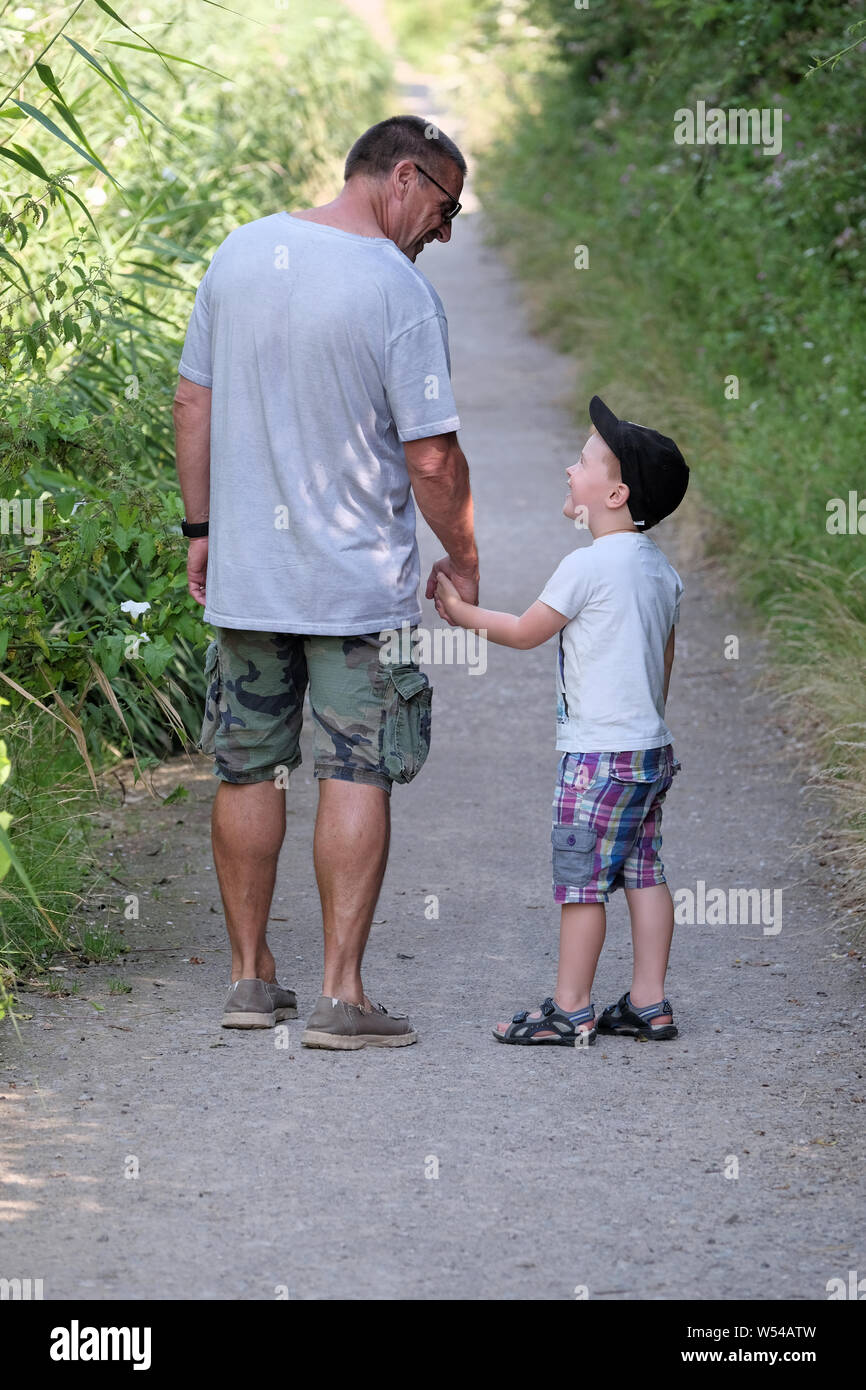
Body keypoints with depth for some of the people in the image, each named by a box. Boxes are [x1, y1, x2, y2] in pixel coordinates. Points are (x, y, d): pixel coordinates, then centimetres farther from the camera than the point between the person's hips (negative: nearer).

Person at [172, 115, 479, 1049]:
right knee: (356, 777, 1)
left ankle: (251, 978, 22)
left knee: (248, 771, 13)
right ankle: (340, 994, 0)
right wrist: (463, 562, 1)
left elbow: (192, 401, 8)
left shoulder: (241, 253, 3)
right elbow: (432, 458, -13)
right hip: (360, 583, -5)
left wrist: (200, 527, 17)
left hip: (244, 576, 5)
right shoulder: (400, 292, -14)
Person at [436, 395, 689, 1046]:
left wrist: (462, 611, 8)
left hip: (599, 751, -9)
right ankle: (649, 1003, 12)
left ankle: (571, 1010, 0)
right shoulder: (661, 569, 11)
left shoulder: (588, 565, -15)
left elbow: (525, 631, -6)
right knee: (643, 871, 11)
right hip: (653, 747, 9)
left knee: (581, 878, -3)